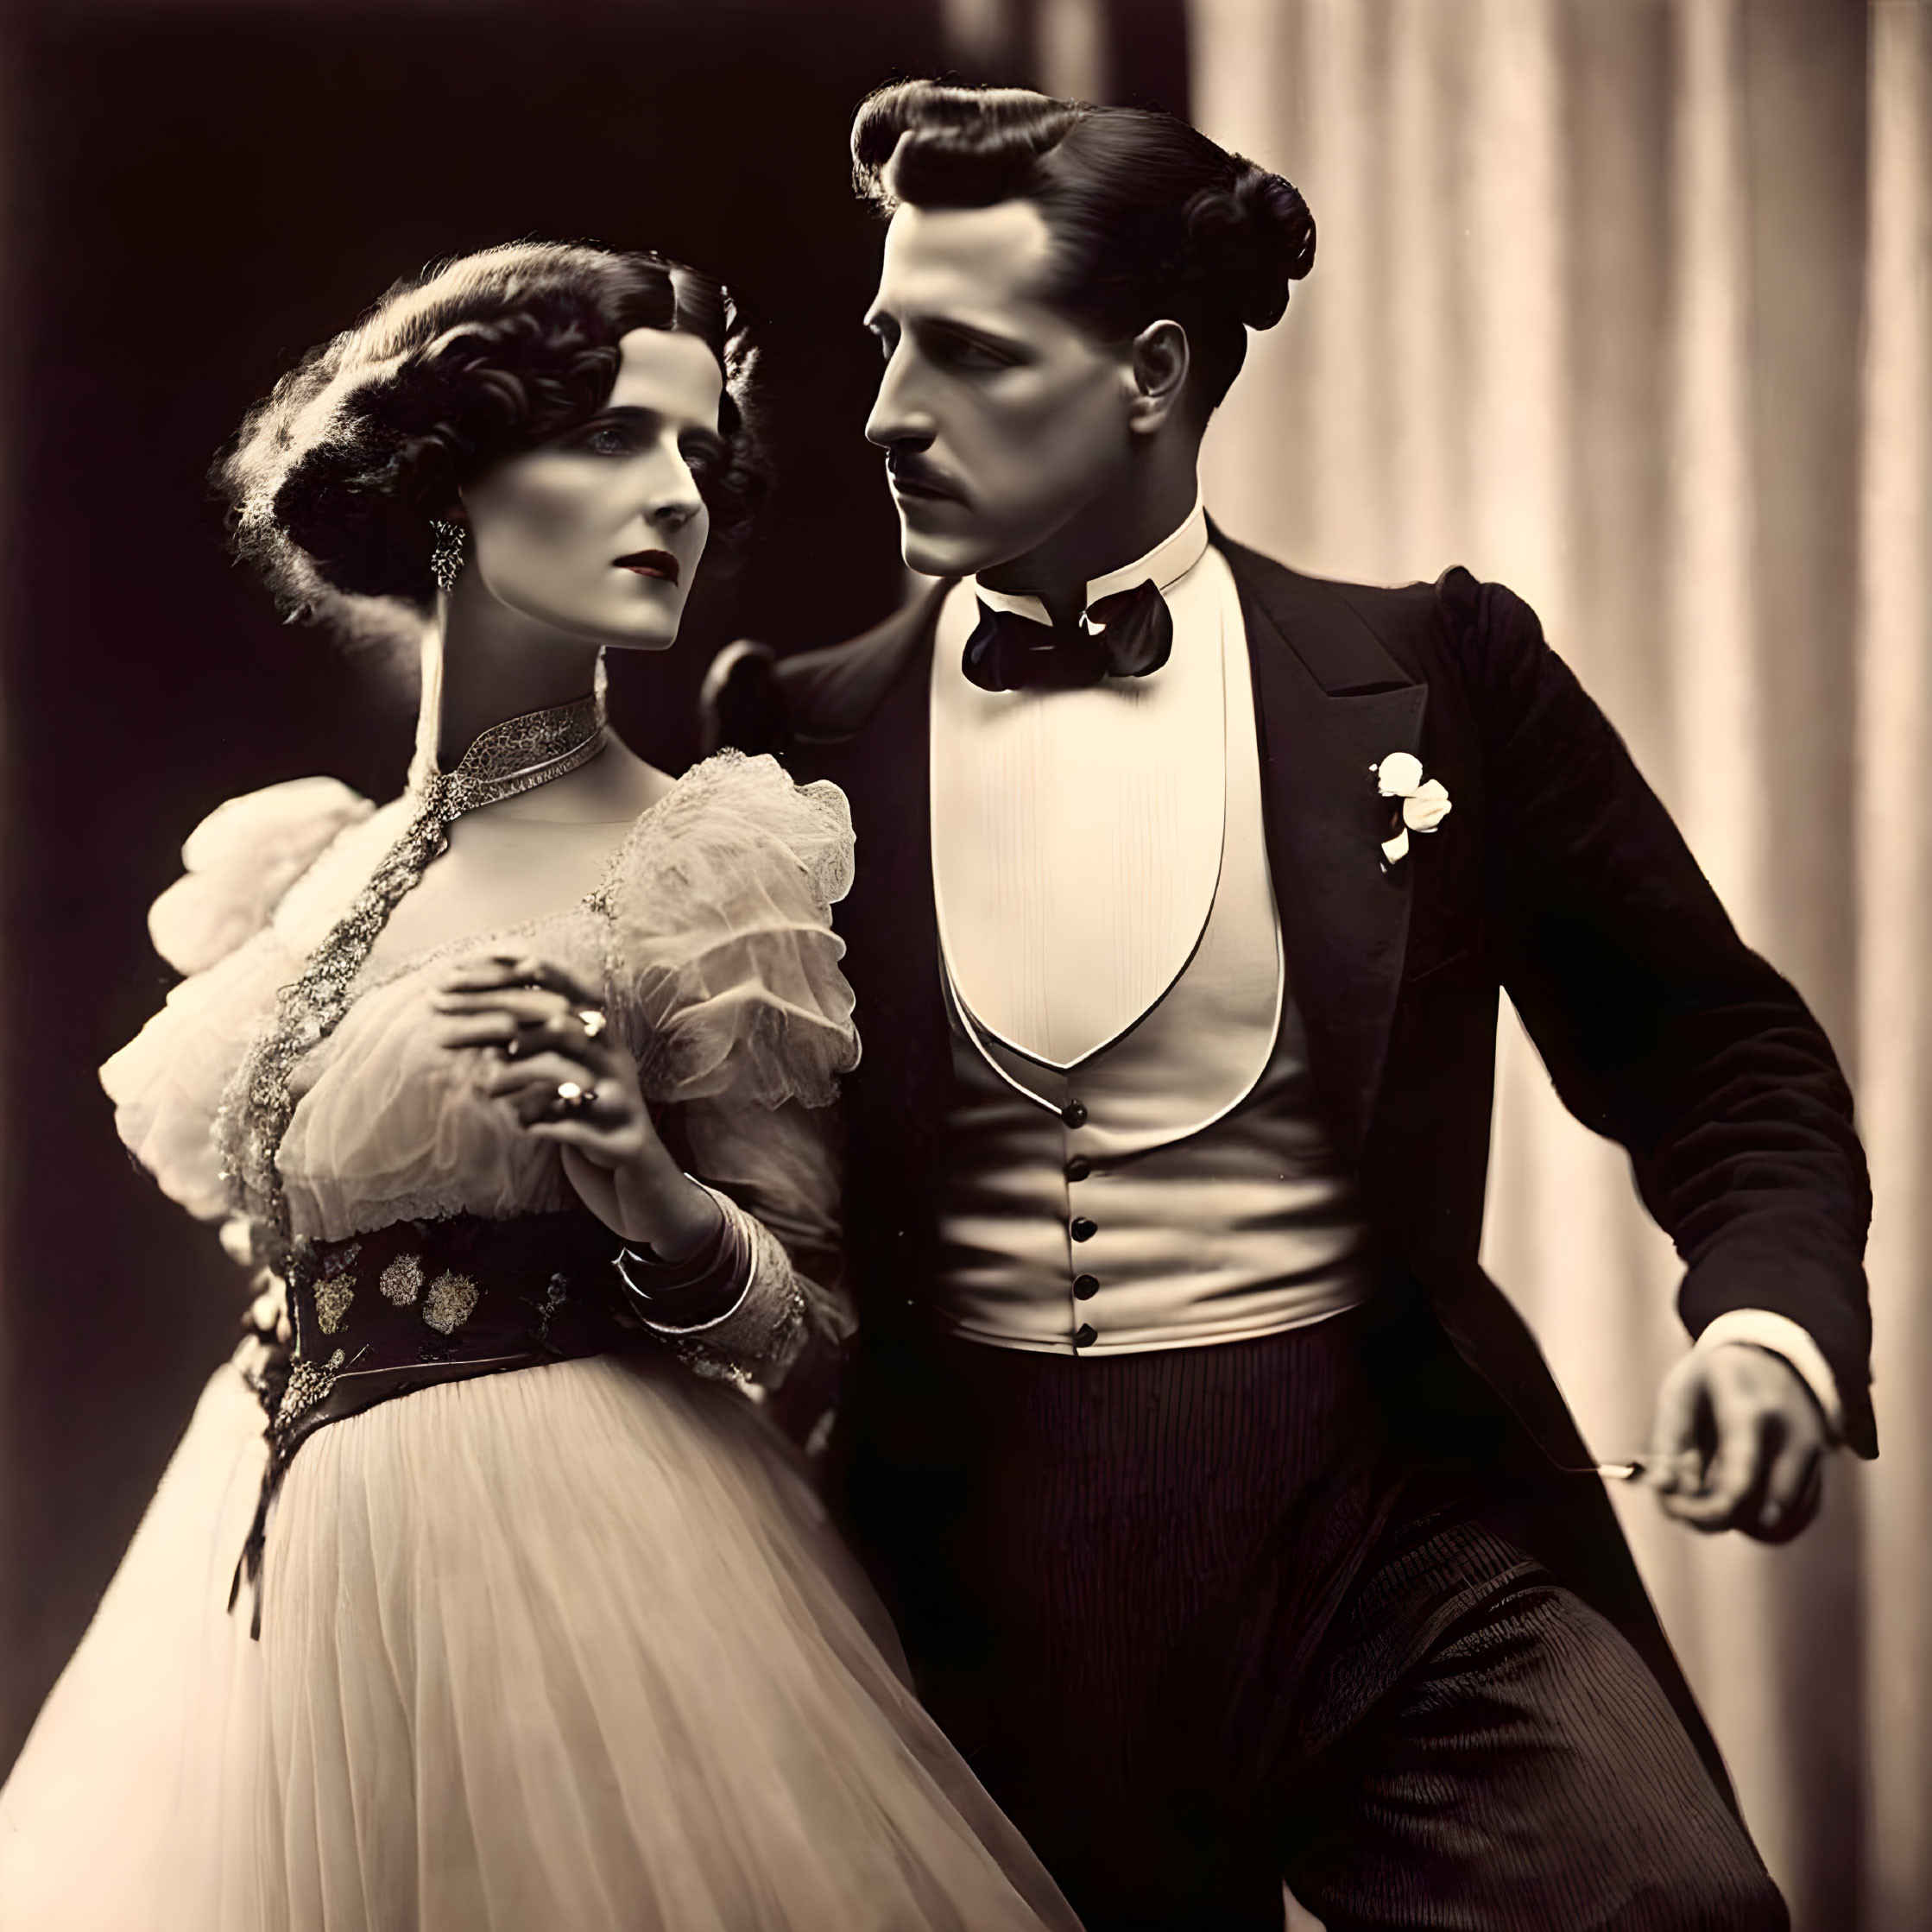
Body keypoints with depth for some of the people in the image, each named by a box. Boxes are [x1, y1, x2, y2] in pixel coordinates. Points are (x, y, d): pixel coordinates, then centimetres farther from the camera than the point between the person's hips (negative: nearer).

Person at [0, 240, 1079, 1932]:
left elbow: (813, 1320, -8)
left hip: (574, 1562, -5)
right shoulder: (301, 871, 5)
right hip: (276, 1566, 5)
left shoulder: (698, 866, -10)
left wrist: (655, 1201, -26)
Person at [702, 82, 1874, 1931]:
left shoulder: (1432, 671, 0)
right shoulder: (807, 732, 4)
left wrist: (1769, 1311, -13)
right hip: (984, 1566, 2)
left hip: (1398, 1518, -1)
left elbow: (1714, 1050, 4)